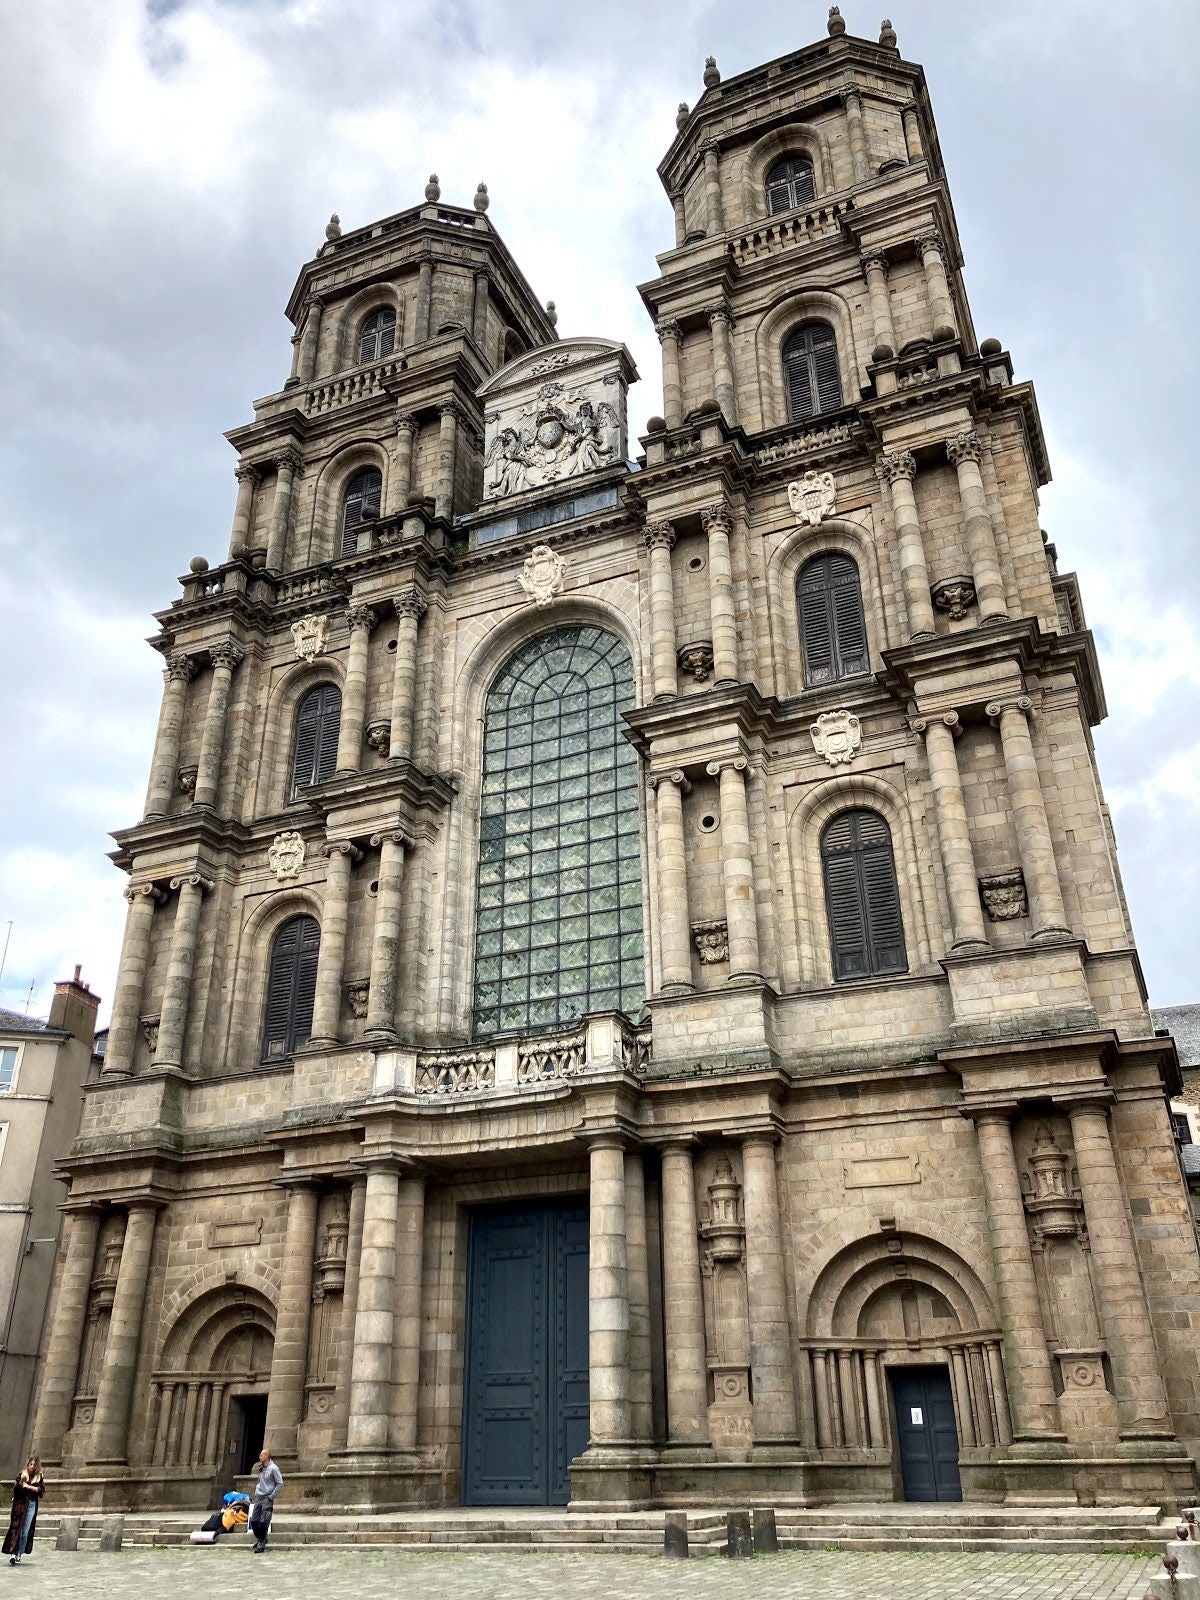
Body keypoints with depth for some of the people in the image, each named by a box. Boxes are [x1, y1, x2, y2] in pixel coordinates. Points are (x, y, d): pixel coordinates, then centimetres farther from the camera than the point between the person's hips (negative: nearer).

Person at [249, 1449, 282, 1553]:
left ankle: (261, 1545, 1)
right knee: (254, 1521, 5)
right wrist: (256, 1491, 13)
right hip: (258, 1497, 7)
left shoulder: (273, 1468, -11)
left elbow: (280, 1483, -11)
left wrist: (271, 1496, -13)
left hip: (267, 1498, -7)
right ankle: (259, 1539, 26)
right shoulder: (261, 1468, 10)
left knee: (263, 1523, -8)